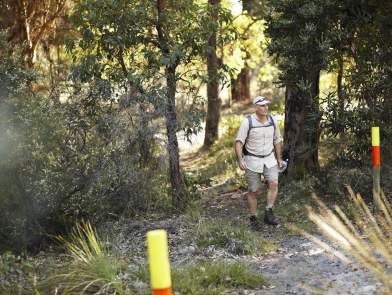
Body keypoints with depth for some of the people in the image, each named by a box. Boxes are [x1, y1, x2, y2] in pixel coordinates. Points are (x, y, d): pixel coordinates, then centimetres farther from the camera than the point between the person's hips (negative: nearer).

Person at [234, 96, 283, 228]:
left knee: (274, 184, -17)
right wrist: (240, 160, -28)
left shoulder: (272, 120, -2)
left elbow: (277, 140, 11)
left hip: (269, 159, 3)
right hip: (252, 161, -3)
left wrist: (279, 158, 15)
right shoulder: (247, 122, -15)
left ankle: (268, 214, -8)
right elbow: (239, 142, -16)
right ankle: (253, 218, 19)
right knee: (253, 191, 3)